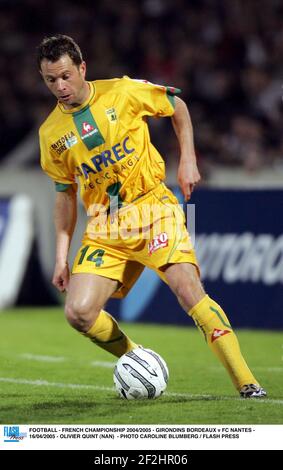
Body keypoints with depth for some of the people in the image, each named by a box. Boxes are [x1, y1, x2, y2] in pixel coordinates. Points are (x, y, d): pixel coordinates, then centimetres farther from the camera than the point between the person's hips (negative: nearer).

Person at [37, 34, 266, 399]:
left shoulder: (121, 92, -5)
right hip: (103, 227, 4)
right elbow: (65, 194, 15)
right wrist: (62, 256, 10)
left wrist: (188, 160, 3)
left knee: (188, 289, -23)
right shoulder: (51, 133, 5)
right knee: (79, 313, -13)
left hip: (151, 206, -4)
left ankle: (246, 383, -22)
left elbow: (178, 107, 11)